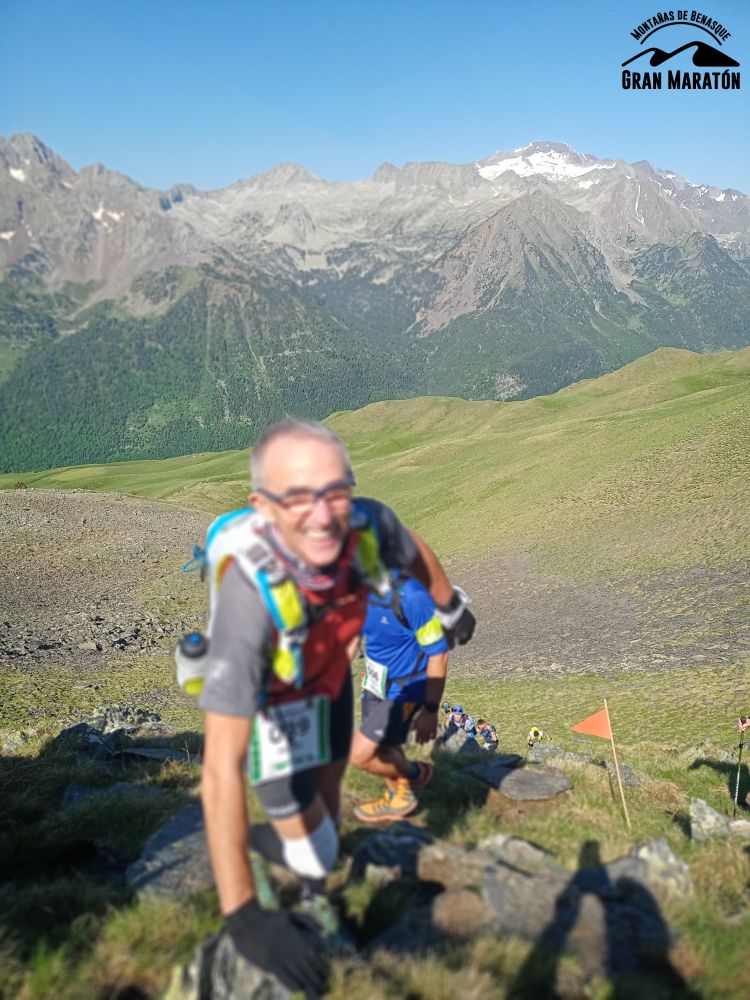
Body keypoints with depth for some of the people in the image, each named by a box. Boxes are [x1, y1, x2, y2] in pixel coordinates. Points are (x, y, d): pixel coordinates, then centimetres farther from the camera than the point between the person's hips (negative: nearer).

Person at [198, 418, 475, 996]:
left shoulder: (368, 525, -32)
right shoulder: (251, 593, -46)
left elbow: (415, 554, -5)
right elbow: (223, 764, -44)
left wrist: (451, 607, 14)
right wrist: (241, 916, -44)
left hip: (331, 672, 5)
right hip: (267, 701, -4)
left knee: (329, 787, 25)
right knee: (312, 848, -1)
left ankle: (318, 894, 55)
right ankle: (260, 840, 33)